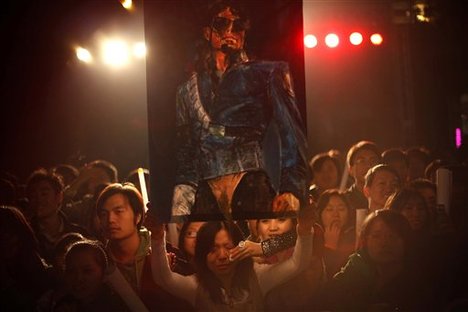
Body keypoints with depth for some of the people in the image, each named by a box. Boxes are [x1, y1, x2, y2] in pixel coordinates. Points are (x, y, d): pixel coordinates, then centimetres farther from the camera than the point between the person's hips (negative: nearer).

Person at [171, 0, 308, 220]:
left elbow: (290, 131, 3)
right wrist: (180, 211, 7)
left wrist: (291, 189, -13)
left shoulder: (264, 74, 15)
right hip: (207, 191, 3)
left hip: (251, 185, -3)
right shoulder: (189, 90, 25)